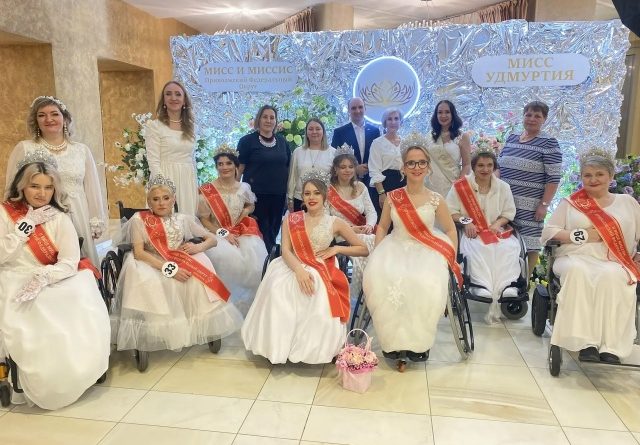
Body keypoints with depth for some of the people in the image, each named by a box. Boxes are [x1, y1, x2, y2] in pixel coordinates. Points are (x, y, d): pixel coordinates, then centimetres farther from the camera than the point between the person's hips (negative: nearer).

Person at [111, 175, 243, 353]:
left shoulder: (184, 219, 9)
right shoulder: (139, 220, 2)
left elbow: (212, 239, 11)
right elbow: (138, 252, -11)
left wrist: (198, 247, -13)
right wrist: (168, 268, -23)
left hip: (181, 264, 2)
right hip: (153, 266, -2)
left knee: (201, 272, -28)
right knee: (141, 278, -35)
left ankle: (203, 324, -13)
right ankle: (153, 332, -24)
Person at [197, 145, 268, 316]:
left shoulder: (244, 187, 7)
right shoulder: (207, 191, -3)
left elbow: (251, 205, 26)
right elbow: (204, 220, -3)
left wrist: (246, 211, 2)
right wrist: (223, 234, -15)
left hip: (243, 232, 3)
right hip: (218, 235, -3)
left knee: (255, 258, -26)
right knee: (228, 258, -35)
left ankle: (248, 303, -6)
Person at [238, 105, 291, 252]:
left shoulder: (282, 141, 11)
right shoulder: (247, 141, -2)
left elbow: (288, 167, 16)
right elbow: (239, 168, -3)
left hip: (278, 195, 4)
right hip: (256, 195, -4)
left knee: (273, 232, 12)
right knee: (260, 233, -1)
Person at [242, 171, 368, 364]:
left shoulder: (335, 223, 11)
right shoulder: (291, 219, 13)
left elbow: (363, 250, 15)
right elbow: (285, 251, -1)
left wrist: (336, 249, -1)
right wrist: (299, 270, -22)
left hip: (320, 272, -1)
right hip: (293, 268, 1)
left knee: (319, 300, -36)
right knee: (277, 289, -34)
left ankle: (311, 348, -13)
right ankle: (278, 345, -18)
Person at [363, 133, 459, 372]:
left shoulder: (436, 200, 1)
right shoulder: (392, 197, 5)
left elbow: (450, 231, 11)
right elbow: (382, 227, 13)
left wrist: (451, 260, 0)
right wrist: (378, 255, -1)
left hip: (426, 252, -1)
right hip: (396, 248, 2)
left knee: (427, 284, -34)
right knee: (378, 277, -30)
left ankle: (417, 342, -9)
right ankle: (395, 341, -12)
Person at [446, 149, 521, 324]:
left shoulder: (503, 187, 12)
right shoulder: (461, 186, 2)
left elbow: (509, 212, 14)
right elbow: (451, 211, 2)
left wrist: (497, 224, -6)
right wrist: (465, 221, -14)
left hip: (497, 230, 3)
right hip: (472, 231, -3)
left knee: (509, 248, -30)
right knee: (478, 249, -37)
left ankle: (508, 285, -33)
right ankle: (481, 285, -42)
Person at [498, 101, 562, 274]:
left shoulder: (548, 143, -4)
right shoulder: (511, 138, 13)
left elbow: (553, 178, -8)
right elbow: (499, 166, 18)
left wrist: (544, 204, -13)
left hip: (530, 205, -5)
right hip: (505, 202, 5)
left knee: (529, 243, -1)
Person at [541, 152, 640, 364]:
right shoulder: (569, 203, 18)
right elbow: (548, 231, 8)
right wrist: (582, 235, -4)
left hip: (614, 262, 1)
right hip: (576, 257, 0)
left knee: (611, 277, -36)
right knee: (578, 272, -37)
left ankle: (611, 347, -31)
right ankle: (586, 342, -36)